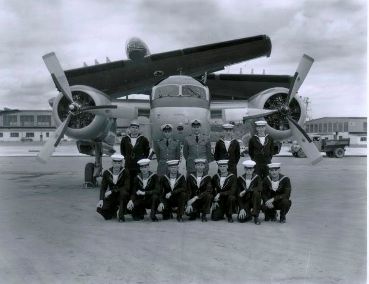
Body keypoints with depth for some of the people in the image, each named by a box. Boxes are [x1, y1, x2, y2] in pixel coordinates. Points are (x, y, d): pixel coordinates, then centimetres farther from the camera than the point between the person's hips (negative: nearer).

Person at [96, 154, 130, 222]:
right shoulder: (106, 173, -2)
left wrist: (112, 191, -26)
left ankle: (121, 215, -20)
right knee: (100, 209, -15)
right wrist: (101, 200, -19)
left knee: (123, 192, -36)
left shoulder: (125, 172, -11)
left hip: (122, 197, -4)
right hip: (111, 197, 4)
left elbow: (127, 187, -19)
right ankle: (114, 209, 20)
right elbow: (103, 187, -4)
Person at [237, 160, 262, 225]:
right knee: (241, 219, -23)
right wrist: (242, 208, -15)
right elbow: (239, 195, -6)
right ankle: (248, 214, 16)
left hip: (254, 200, -1)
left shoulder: (257, 178, -5)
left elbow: (260, 188, -27)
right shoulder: (240, 179, -3)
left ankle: (256, 216, -21)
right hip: (245, 201, 1)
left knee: (256, 192, -34)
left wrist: (246, 190, -30)